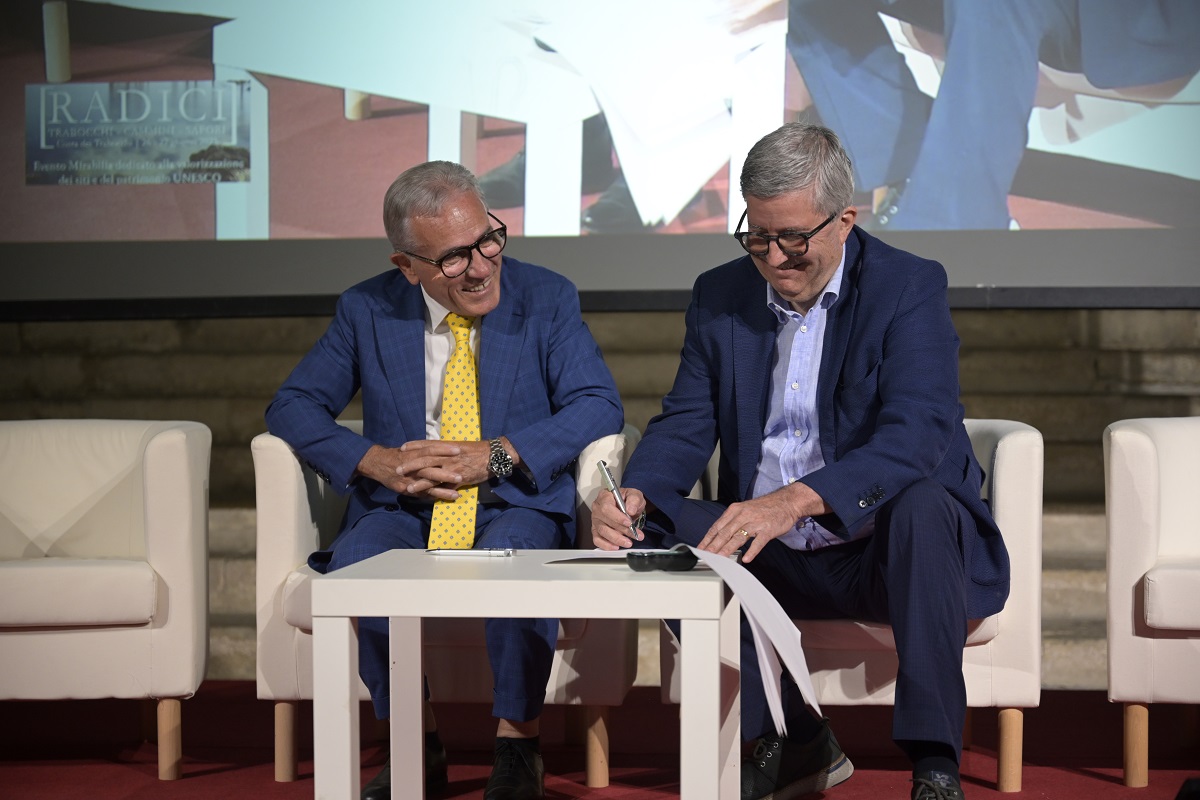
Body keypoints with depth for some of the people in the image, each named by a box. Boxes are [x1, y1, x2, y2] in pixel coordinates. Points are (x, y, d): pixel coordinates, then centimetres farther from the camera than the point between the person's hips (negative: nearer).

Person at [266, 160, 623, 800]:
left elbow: (599, 405, -7)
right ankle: (416, 745, -11)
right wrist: (373, 459, -13)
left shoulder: (547, 299, 0)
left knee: (513, 560, -36)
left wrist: (496, 455, -20)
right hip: (404, 509, 2)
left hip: (513, 506, -2)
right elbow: (292, 406, 6)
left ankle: (516, 747, -16)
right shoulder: (367, 311, 4)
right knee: (356, 562, -31)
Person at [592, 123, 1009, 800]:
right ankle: (789, 738, -8)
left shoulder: (911, 287, -10)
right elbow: (686, 425, 3)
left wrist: (796, 500, -40)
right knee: (656, 529, -17)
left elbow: (916, 433, -25)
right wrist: (633, 499, -21)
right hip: (776, 561, 5)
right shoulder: (720, 296, 6)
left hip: (884, 551, -4)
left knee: (921, 504, -35)